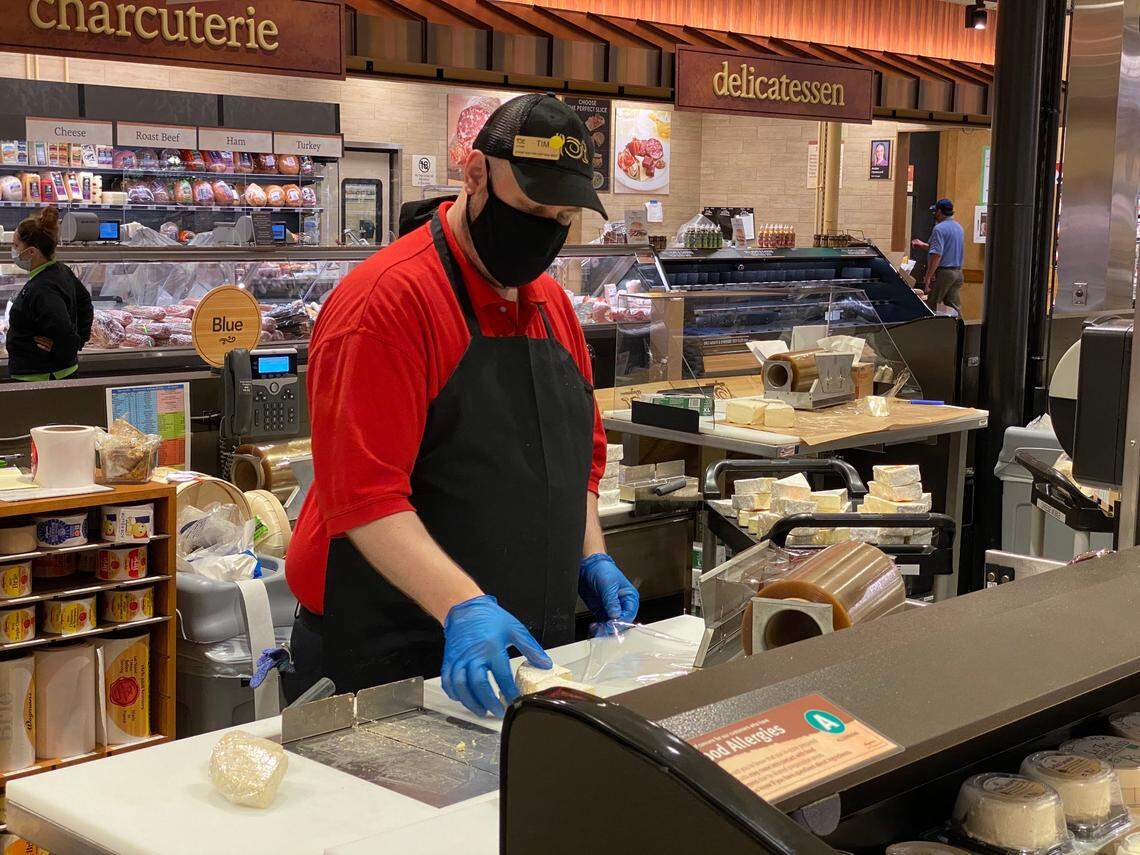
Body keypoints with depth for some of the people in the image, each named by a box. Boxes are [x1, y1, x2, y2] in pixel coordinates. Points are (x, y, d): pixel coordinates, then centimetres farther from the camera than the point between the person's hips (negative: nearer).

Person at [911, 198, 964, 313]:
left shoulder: (939, 228, -14)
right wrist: (924, 246, 32)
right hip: (958, 272, 8)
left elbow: (936, 255, -21)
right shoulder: (958, 227, 14)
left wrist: (927, 277, -19)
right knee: (955, 308, 7)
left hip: (943, 272, -8)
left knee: (931, 307, 0)